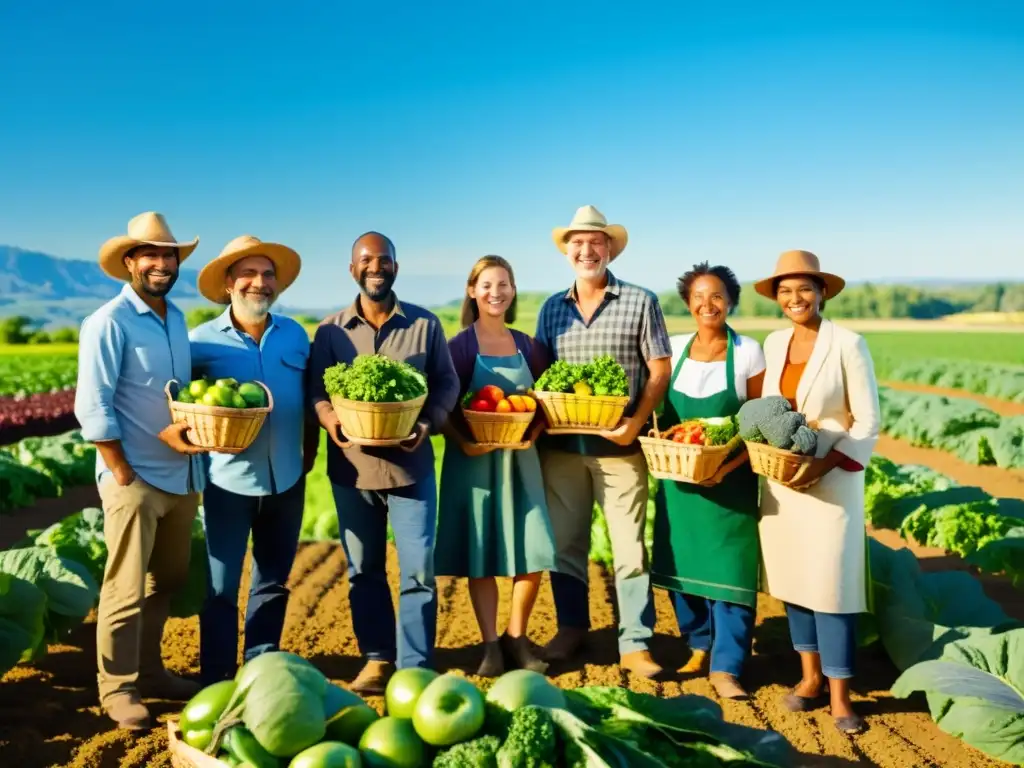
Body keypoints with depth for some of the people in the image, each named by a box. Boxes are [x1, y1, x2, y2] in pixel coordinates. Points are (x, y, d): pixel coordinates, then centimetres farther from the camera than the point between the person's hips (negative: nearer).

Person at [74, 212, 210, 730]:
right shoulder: (108, 323, -12)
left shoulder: (176, 317, 10)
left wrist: (189, 426, 1)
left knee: (167, 582, 17)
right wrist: (123, 477, -15)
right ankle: (117, 687, 15)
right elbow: (92, 409, -15)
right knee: (126, 591, 1)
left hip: (182, 475, 7)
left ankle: (148, 671, 31)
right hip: (136, 478, -7)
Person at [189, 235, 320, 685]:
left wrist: (310, 450, 10)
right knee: (221, 587, 2)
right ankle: (216, 680, 14)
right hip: (229, 481, -4)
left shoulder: (296, 335, 4)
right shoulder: (201, 340, -6)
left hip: (286, 480, 4)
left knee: (274, 581, 15)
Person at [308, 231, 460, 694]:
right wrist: (330, 419, -18)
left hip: (411, 465, -1)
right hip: (351, 467, 2)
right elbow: (316, 389, 3)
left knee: (419, 571, -2)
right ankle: (377, 659, 25)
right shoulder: (330, 330, 4)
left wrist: (430, 421, -16)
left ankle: (415, 668, 9)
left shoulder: (425, 324, 2)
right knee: (363, 570, 11)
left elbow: (447, 382, 3)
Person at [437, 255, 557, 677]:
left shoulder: (527, 345, 9)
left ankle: (516, 638, 18)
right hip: (474, 460, -3)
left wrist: (533, 432, -7)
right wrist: (464, 443, -21)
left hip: (520, 459, 3)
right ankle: (491, 644, 15)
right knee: (480, 555, 3)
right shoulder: (460, 346, -3)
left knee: (533, 555, 1)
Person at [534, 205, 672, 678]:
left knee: (629, 546, 1)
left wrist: (637, 422, -15)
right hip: (561, 445, 3)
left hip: (619, 446, -3)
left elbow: (660, 370, -3)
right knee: (565, 542, 11)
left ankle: (635, 643, 10)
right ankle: (571, 626, 28)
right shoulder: (551, 308, 10)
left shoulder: (640, 302, 0)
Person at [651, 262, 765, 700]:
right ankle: (700, 646, 28)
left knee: (729, 569, -4)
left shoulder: (748, 352, -6)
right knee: (681, 565, 10)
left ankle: (725, 668, 5)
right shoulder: (674, 348, 3)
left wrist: (730, 464, -18)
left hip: (729, 481, -3)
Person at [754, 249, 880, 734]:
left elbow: (867, 423, -10)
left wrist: (826, 465, -21)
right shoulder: (773, 343, 6)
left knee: (830, 582, -3)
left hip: (830, 481, -5)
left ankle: (839, 694, 7)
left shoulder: (847, 344, -10)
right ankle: (810, 674, 26)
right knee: (791, 578, 11)